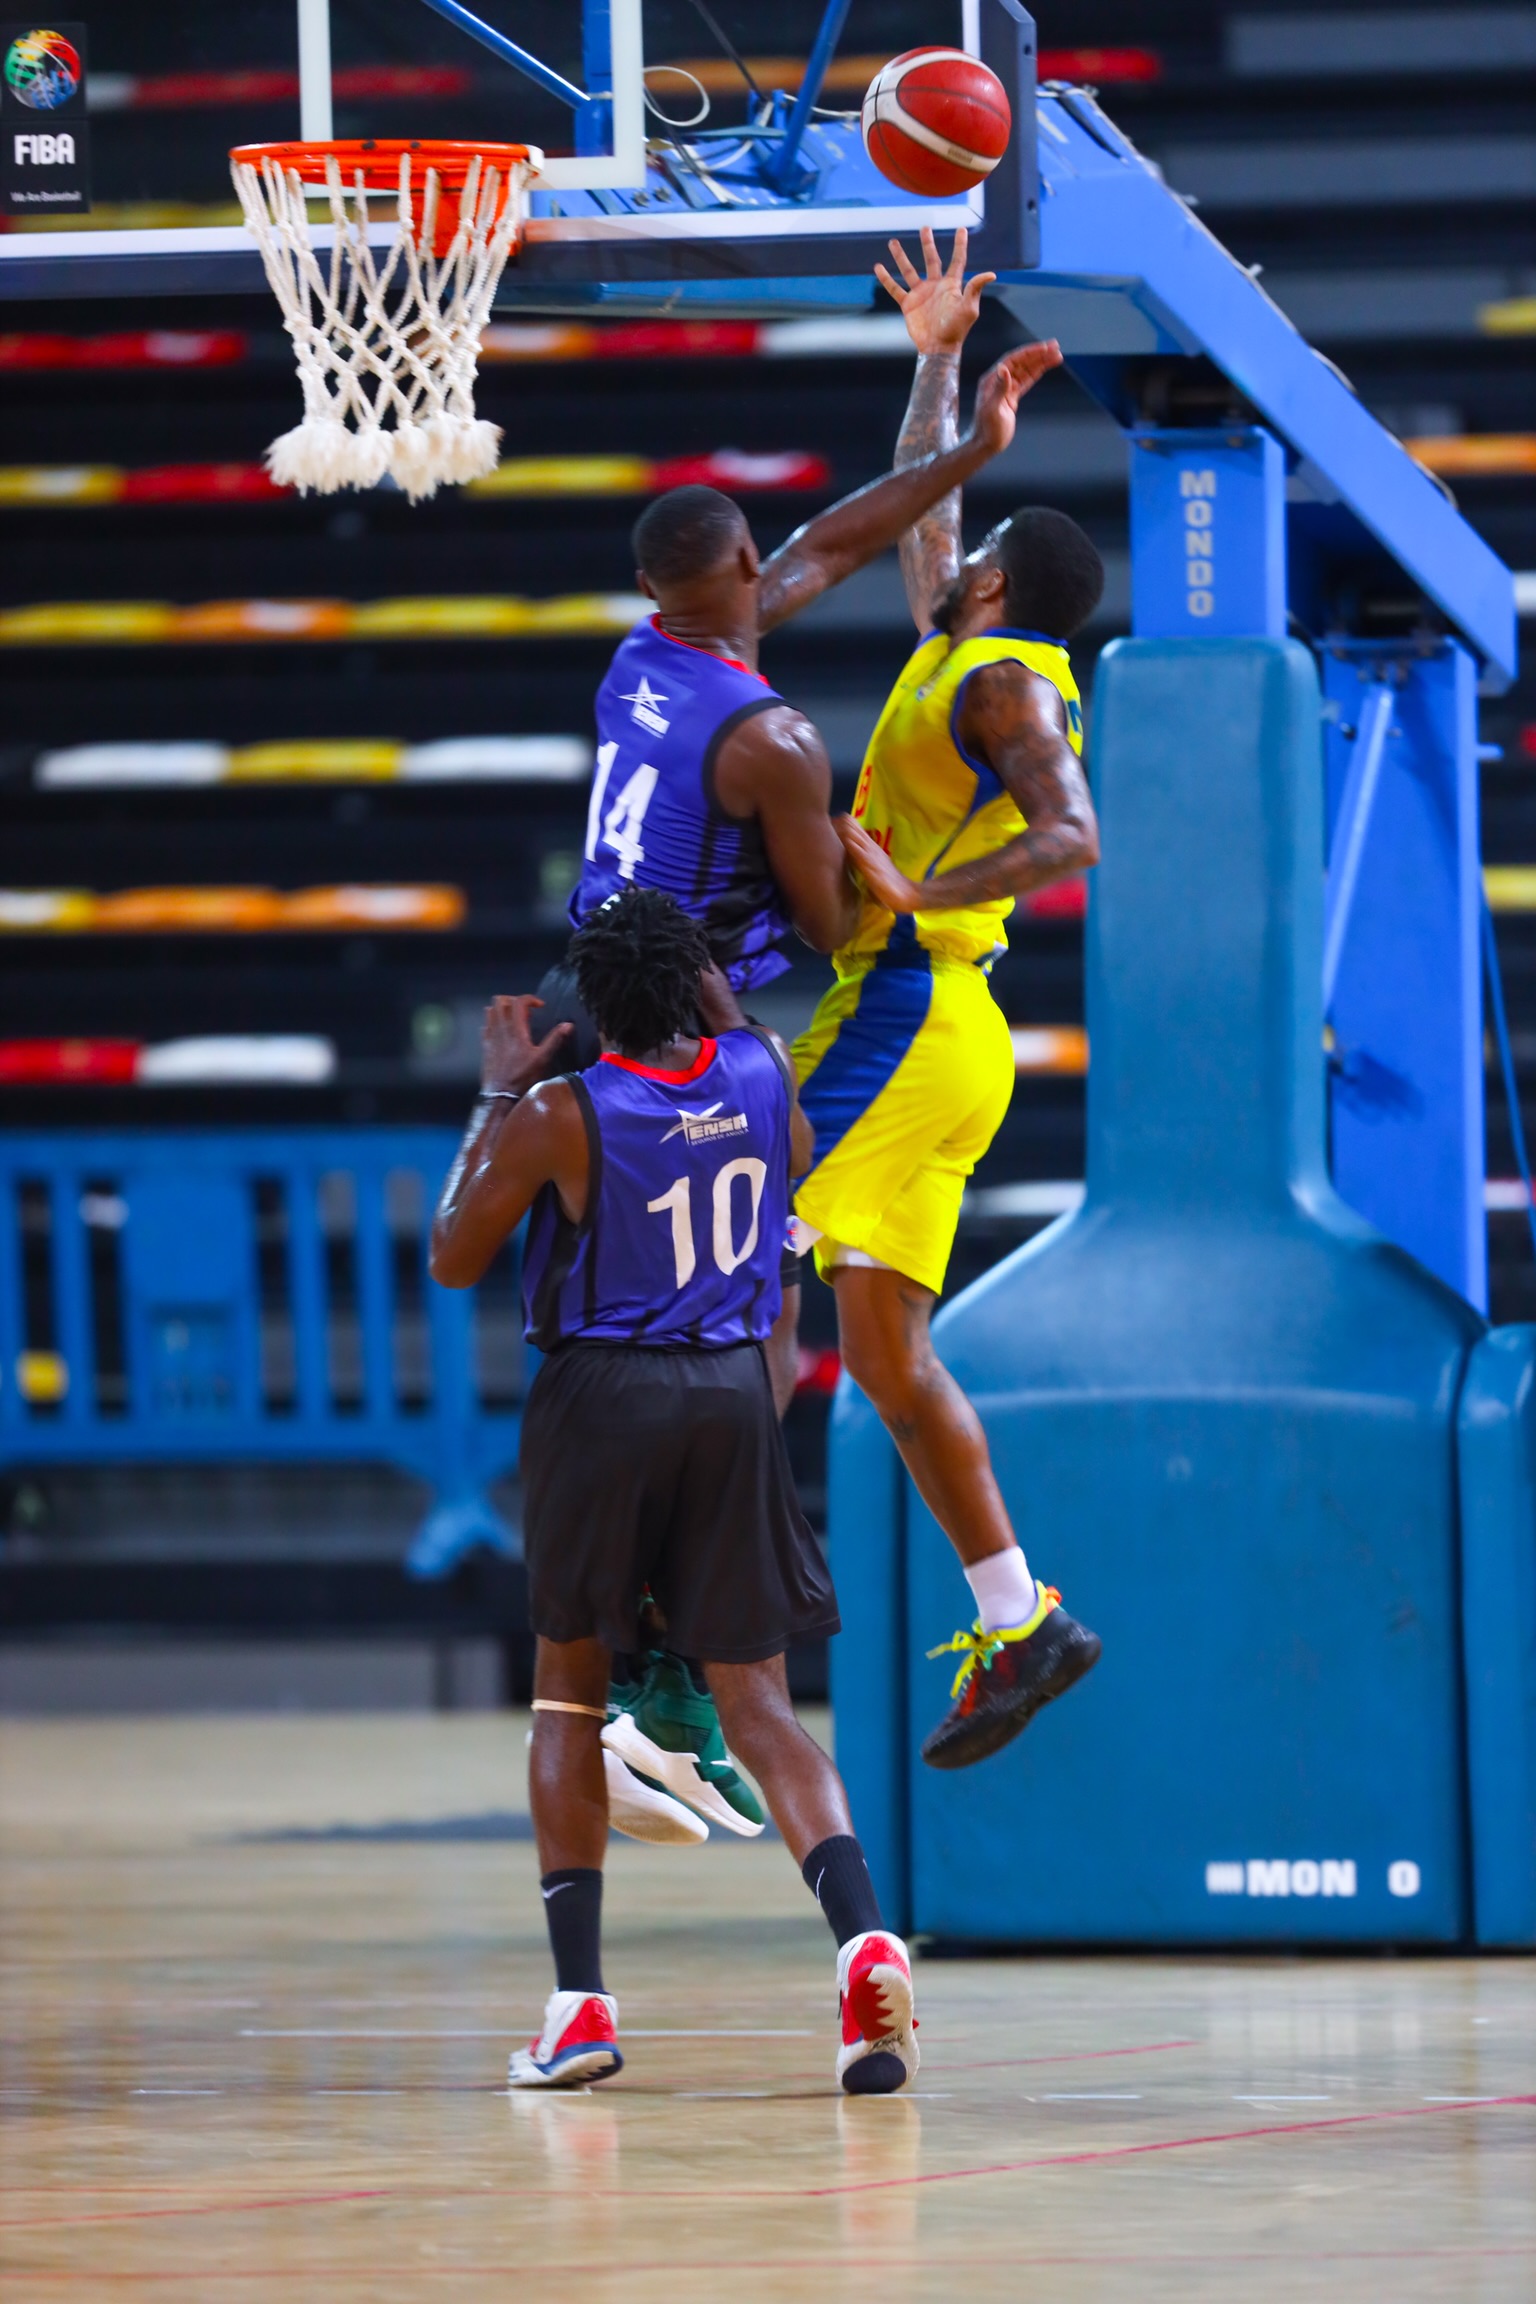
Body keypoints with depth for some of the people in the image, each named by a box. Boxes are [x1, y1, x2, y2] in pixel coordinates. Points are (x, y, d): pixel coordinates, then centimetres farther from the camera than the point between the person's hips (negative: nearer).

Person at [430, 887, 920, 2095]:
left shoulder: (558, 1115, -11)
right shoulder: (760, 1072, 1)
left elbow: (455, 1260, 1)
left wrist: (498, 1099, 8)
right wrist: (716, 1006, 31)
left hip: (603, 1398, -3)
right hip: (733, 1393, 3)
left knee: (570, 1691, 12)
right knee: (759, 1702, 4)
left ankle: (580, 1999, 3)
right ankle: (863, 1938, -21)